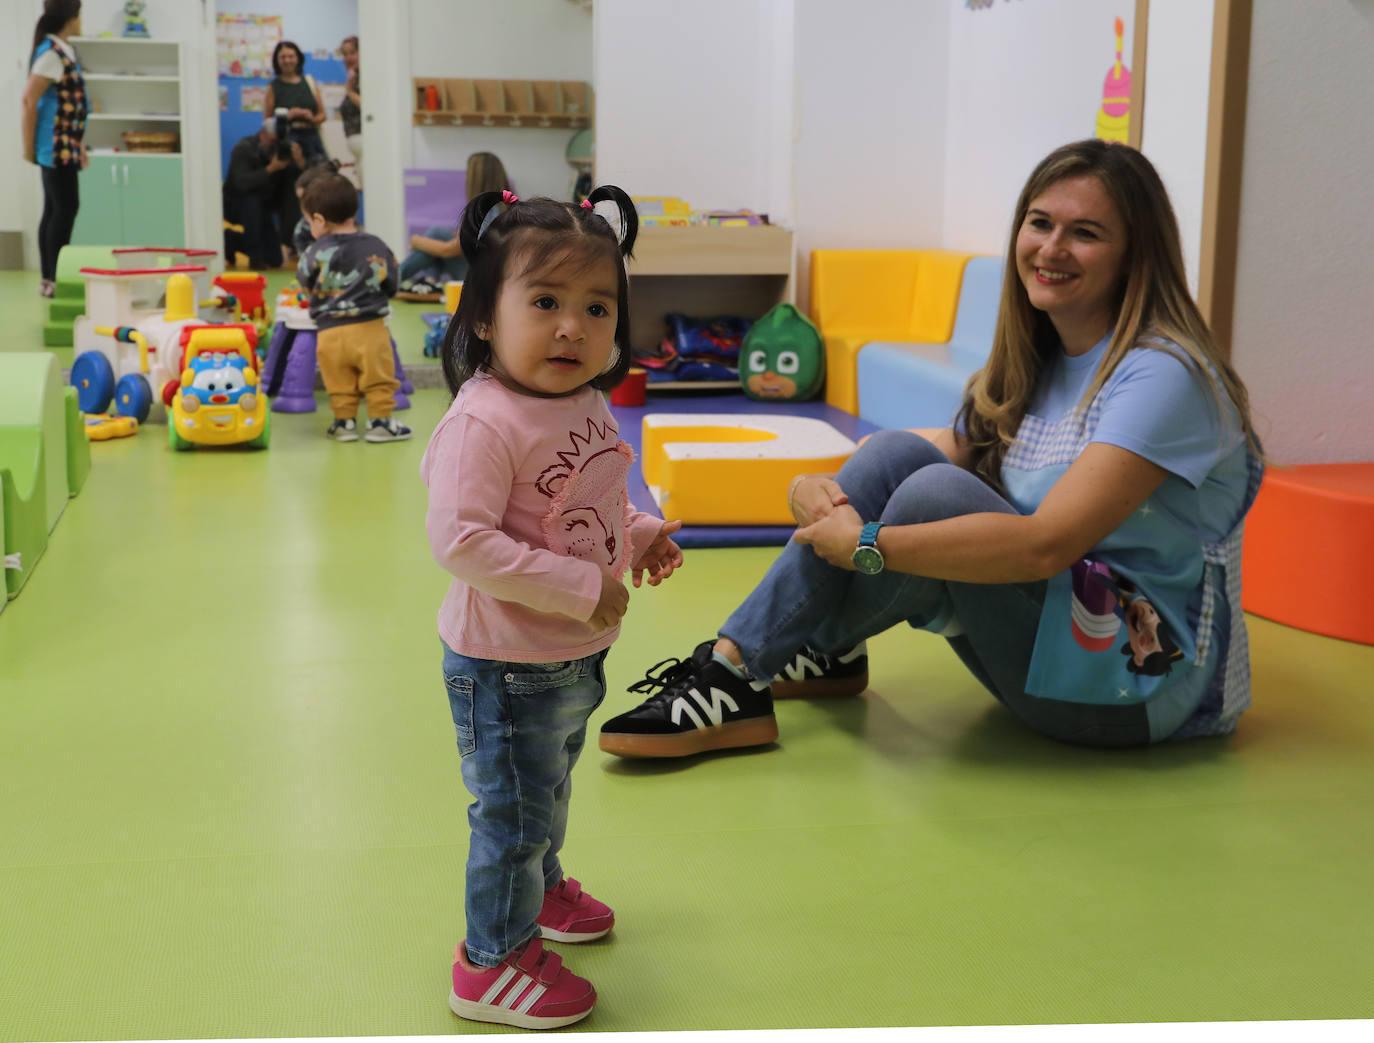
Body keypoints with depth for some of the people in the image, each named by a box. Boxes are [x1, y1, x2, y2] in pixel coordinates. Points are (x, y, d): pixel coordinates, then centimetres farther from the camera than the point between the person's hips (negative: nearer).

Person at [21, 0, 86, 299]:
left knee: (55, 210, 11)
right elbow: (29, 101, -16)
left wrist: (79, 145, 22)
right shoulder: (51, 53, -14)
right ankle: (55, 279, -5)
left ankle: (48, 279, 15)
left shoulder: (64, 51, 13)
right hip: (55, 145, -9)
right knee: (65, 208, -8)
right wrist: (29, 147, -14)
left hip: (65, 146, 9)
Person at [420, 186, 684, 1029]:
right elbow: (461, 539, -33)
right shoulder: (484, 423, -27)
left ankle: (542, 886, 55)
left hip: (577, 656, 9)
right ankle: (494, 960, 22)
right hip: (507, 665, -9)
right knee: (513, 810, 5)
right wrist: (578, 587, -30)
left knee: (550, 789, 30)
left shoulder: (589, 407, 1)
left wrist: (641, 534, 1)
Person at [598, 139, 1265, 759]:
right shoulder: (1032, 365, 9)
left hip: (1146, 682, -7)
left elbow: (1045, 545, -29)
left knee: (936, 494, -26)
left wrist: (865, 544, -25)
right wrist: (817, 488, -14)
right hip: (1052, 644, 8)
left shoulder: (1161, 375, -19)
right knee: (898, 452, -10)